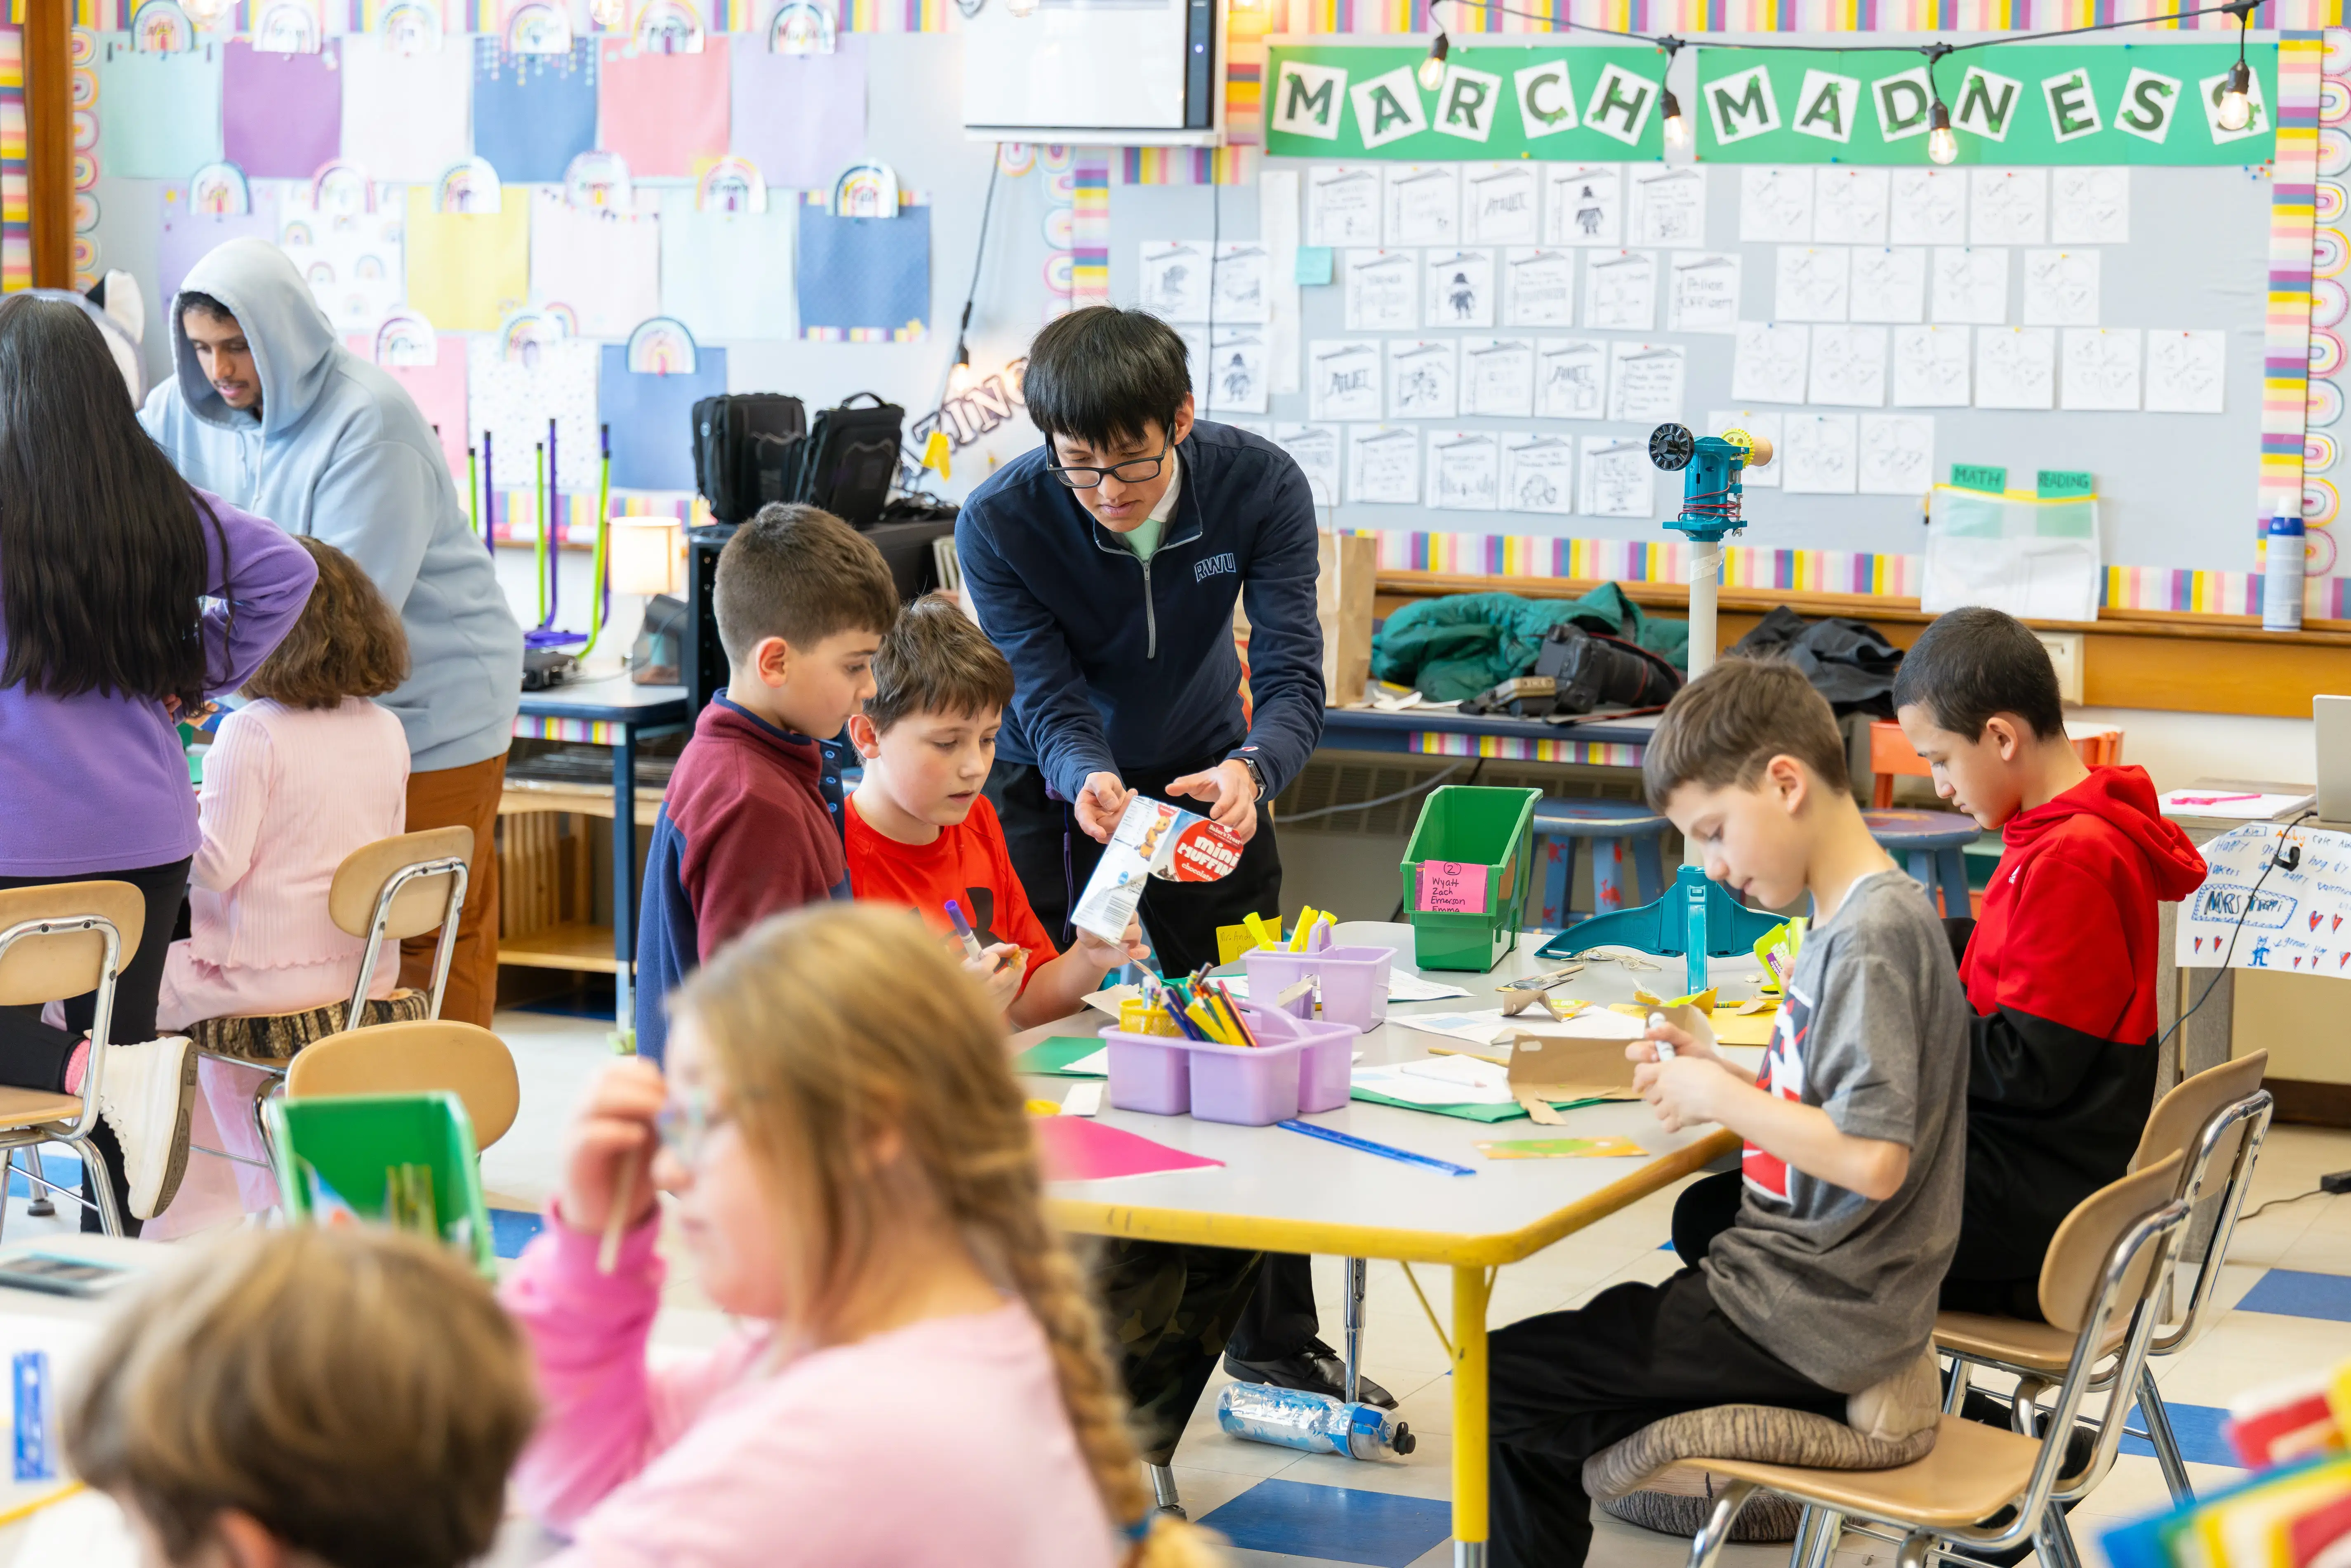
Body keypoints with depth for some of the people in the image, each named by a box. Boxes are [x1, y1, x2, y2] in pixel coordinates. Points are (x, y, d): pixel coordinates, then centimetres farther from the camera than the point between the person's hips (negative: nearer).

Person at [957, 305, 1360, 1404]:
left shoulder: (1259, 486, -23)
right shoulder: (1000, 522, -26)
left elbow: (1293, 674, -27)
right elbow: (1049, 698, -26)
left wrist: (1251, 768, -49)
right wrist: (1089, 784, -49)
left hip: (1205, 776, 2)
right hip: (1054, 786, -2)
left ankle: (1275, 1337, 20)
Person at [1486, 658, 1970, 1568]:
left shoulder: (1872, 938, -19)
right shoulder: (1853, 920, 11)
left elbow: (1873, 1159, -27)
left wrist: (1721, 1096, -15)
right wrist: (1716, 1076, 4)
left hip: (1810, 1318, -10)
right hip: (1819, 1292, 10)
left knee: (1505, 1382, -8)